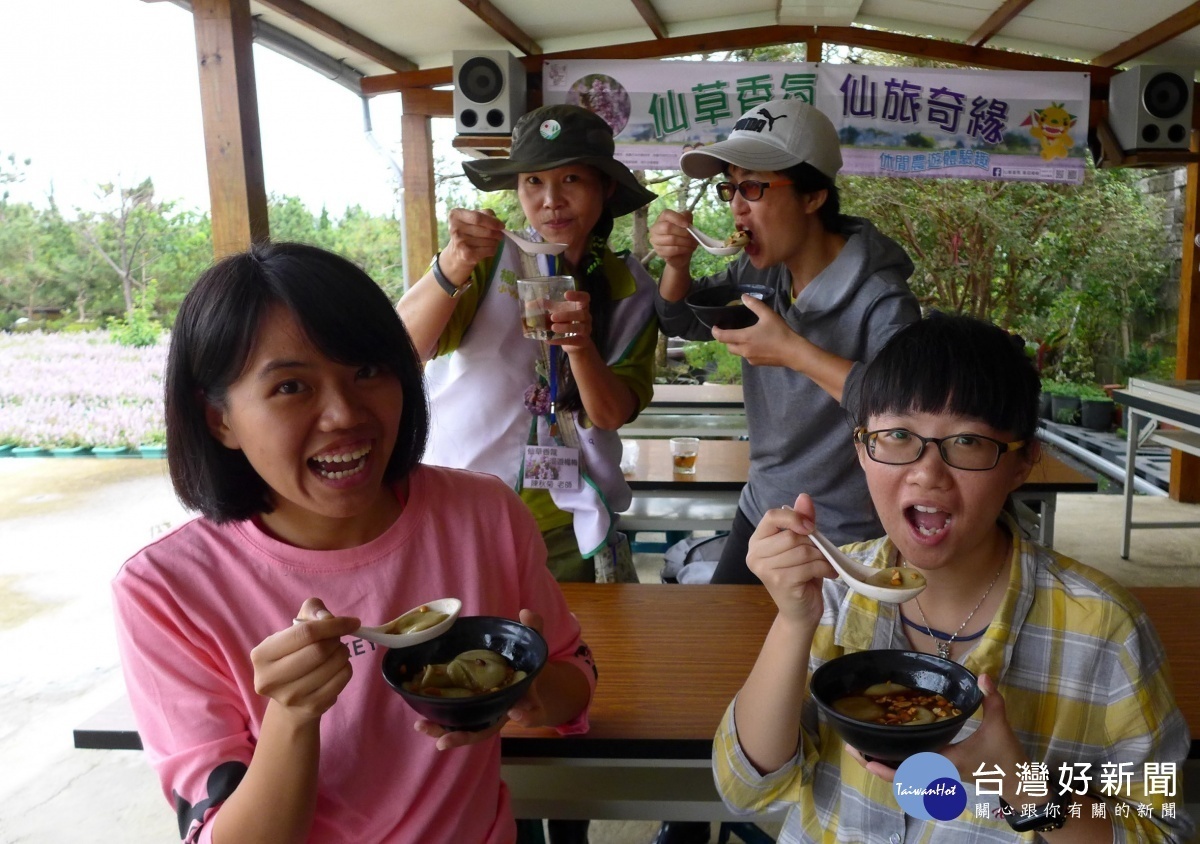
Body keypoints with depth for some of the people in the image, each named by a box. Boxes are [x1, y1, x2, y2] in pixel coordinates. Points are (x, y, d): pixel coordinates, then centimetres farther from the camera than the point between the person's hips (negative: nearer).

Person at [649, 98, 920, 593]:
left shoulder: (878, 300, -24)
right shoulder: (759, 272, -3)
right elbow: (681, 322, 10)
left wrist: (794, 350, -33)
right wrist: (676, 263, -11)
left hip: (846, 544, -6)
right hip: (760, 515, 6)